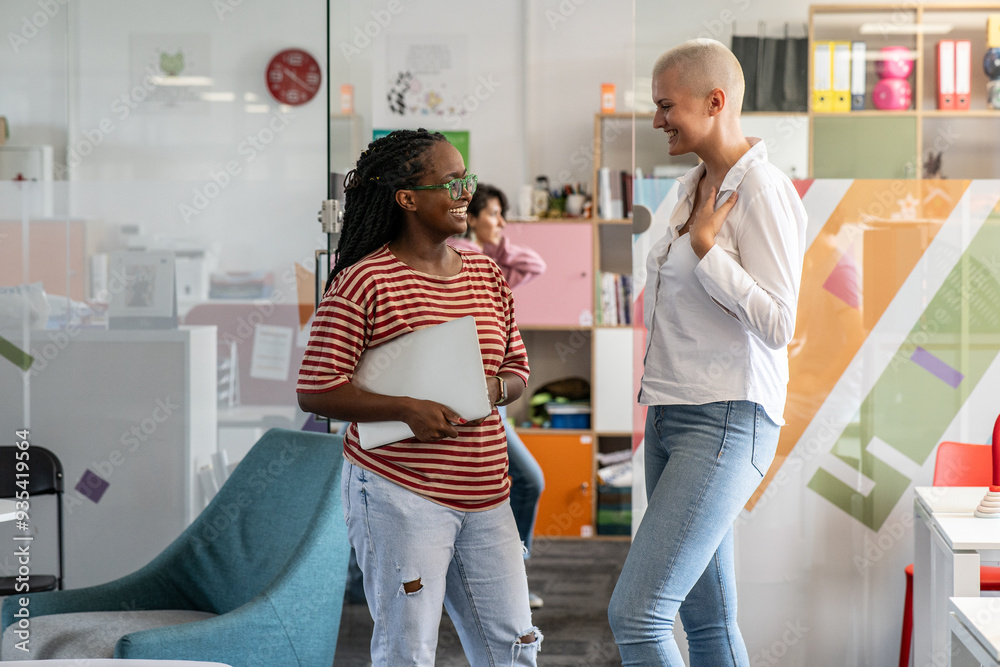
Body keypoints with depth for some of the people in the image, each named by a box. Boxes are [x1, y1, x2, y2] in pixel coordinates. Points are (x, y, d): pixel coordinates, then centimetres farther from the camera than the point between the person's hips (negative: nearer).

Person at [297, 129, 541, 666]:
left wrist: (494, 388, -5)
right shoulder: (362, 283, -9)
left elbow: (517, 367, 18)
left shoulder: (486, 275, 11)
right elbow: (315, 391, -11)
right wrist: (408, 409, -20)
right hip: (400, 495, -6)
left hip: (485, 496, 6)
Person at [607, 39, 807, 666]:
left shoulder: (763, 192, -12)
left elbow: (777, 325, -17)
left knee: (636, 613, -15)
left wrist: (705, 245, -16)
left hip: (725, 424, -9)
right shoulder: (695, 187, 15)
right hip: (671, 418, 9)